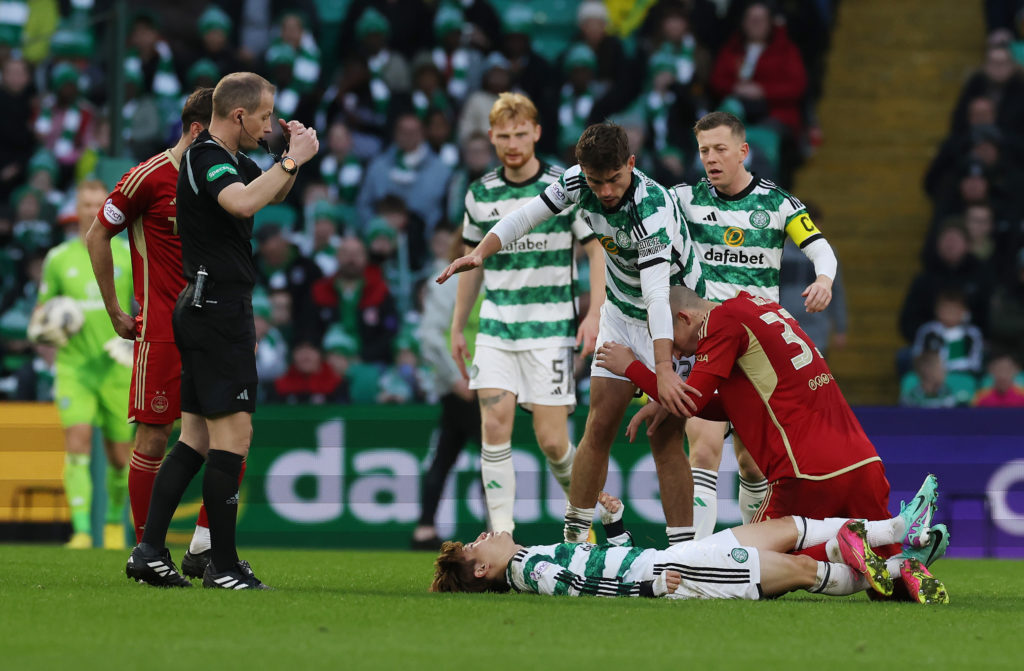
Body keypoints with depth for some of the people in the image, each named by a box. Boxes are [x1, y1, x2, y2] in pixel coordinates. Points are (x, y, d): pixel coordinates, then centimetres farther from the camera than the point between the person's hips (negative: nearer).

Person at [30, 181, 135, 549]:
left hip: (117, 368, 0)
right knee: (77, 444, -18)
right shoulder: (58, 258, 5)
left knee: (119, 456, 5)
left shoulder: (127, 254, 3)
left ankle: (115, 522, 30)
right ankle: (81, 530, -19)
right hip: (74, 366, 0)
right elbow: (41, 307, 16)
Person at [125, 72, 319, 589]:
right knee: (233, 434, -8)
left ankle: (150, 551, 8)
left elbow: (273, 194, 31)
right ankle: (223, 565, -6)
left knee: (197, 437, 9)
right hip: (218, 308, -10)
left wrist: (293, 155, 13)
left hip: (205, 309, 10)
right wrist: (292, 160, -26)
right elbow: (244, 202, -35)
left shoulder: (229, 157, 16)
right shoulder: (205, 158, -15)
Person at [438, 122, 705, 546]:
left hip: (673, 318, -6)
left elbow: (657, 293, -42)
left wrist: (664, 369, -50)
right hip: (620, 313, 6)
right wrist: (481, 253, -19)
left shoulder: (653, 207, -33)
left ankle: (683, 547, -8)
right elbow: (526, 216, -2)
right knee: (601, 425, 2)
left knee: (664, 436, -11)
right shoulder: (578, 182, -15)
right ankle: (574, 534, 9)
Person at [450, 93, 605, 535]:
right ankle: (501, 532, -11)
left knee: (551, 440, -5)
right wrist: (457, 326, 19)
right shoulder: (480, 194, 7)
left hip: (550, 328, -3)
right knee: (494, 424, -12)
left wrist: (595, 314, -13)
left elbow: (598, 250, -1)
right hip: (496, 328, 3)